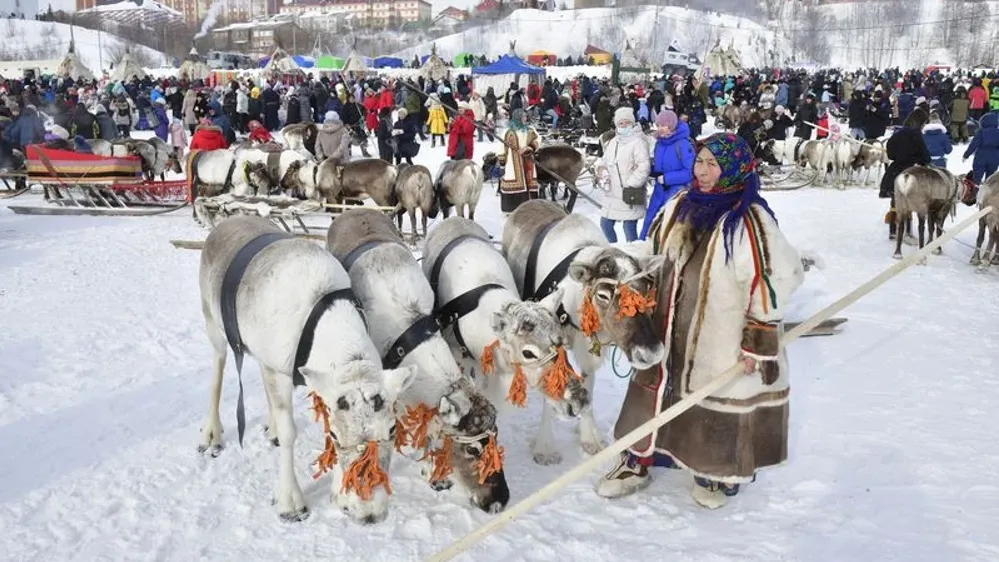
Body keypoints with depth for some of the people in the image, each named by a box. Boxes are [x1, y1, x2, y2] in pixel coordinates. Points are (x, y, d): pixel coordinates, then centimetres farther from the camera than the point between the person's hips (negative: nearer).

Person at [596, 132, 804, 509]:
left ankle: (721, 474, 32)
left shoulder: (750, 222, -20)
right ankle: (638, 460, 34)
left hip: (721, 343, -6)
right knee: (653, 393, 16)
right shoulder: (679, 208, 3)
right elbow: (654, 260, 15)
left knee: (721, 404, 10)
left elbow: (771, 282, -20)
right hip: (669, 333, 6)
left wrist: (758, 343, -18)